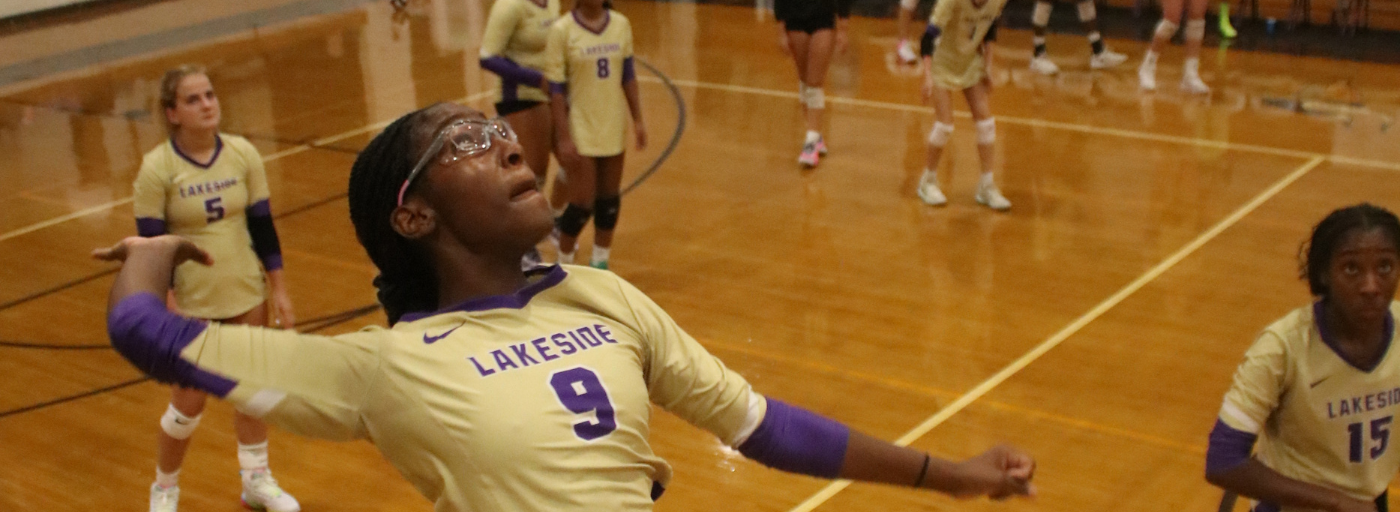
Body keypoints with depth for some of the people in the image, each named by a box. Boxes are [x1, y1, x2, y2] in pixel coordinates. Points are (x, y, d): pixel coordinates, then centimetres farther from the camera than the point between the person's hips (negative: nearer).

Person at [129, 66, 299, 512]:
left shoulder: (244, 154, -7)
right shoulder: (157, 168, -16)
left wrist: (279, 289, 2)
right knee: (189, 403, 5)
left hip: (247, 295, 3)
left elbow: (262, 226, 1)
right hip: (190, 305, -3)